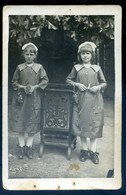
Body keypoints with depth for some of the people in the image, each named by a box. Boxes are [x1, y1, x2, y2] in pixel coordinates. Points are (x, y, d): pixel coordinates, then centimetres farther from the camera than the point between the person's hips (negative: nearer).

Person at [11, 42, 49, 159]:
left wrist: (35, 87, -12)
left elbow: (45, 80, 0)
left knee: (32, 122, 4)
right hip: (21, 97, 1)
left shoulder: (39, 67, 1)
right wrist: (23, 87, -10)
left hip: (34, 98, 0)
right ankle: (21, 146, 13)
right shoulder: (20, 68, 3)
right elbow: (14, 82, 6)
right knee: (20, 121, 2)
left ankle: (29, 146, 16)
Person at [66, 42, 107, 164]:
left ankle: (93, 151, 10)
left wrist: (98, 87, -8)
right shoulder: (76, 68, 7)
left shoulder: (97, 68, 5)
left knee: (94, 125, 0)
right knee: (81, 124, 3)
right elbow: (68, 80, 12)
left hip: (94, 101, 0)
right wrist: (77, 84, -4)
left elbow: (104, 83, 11)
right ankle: (84, 150, 16)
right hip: (81, 100, 1)